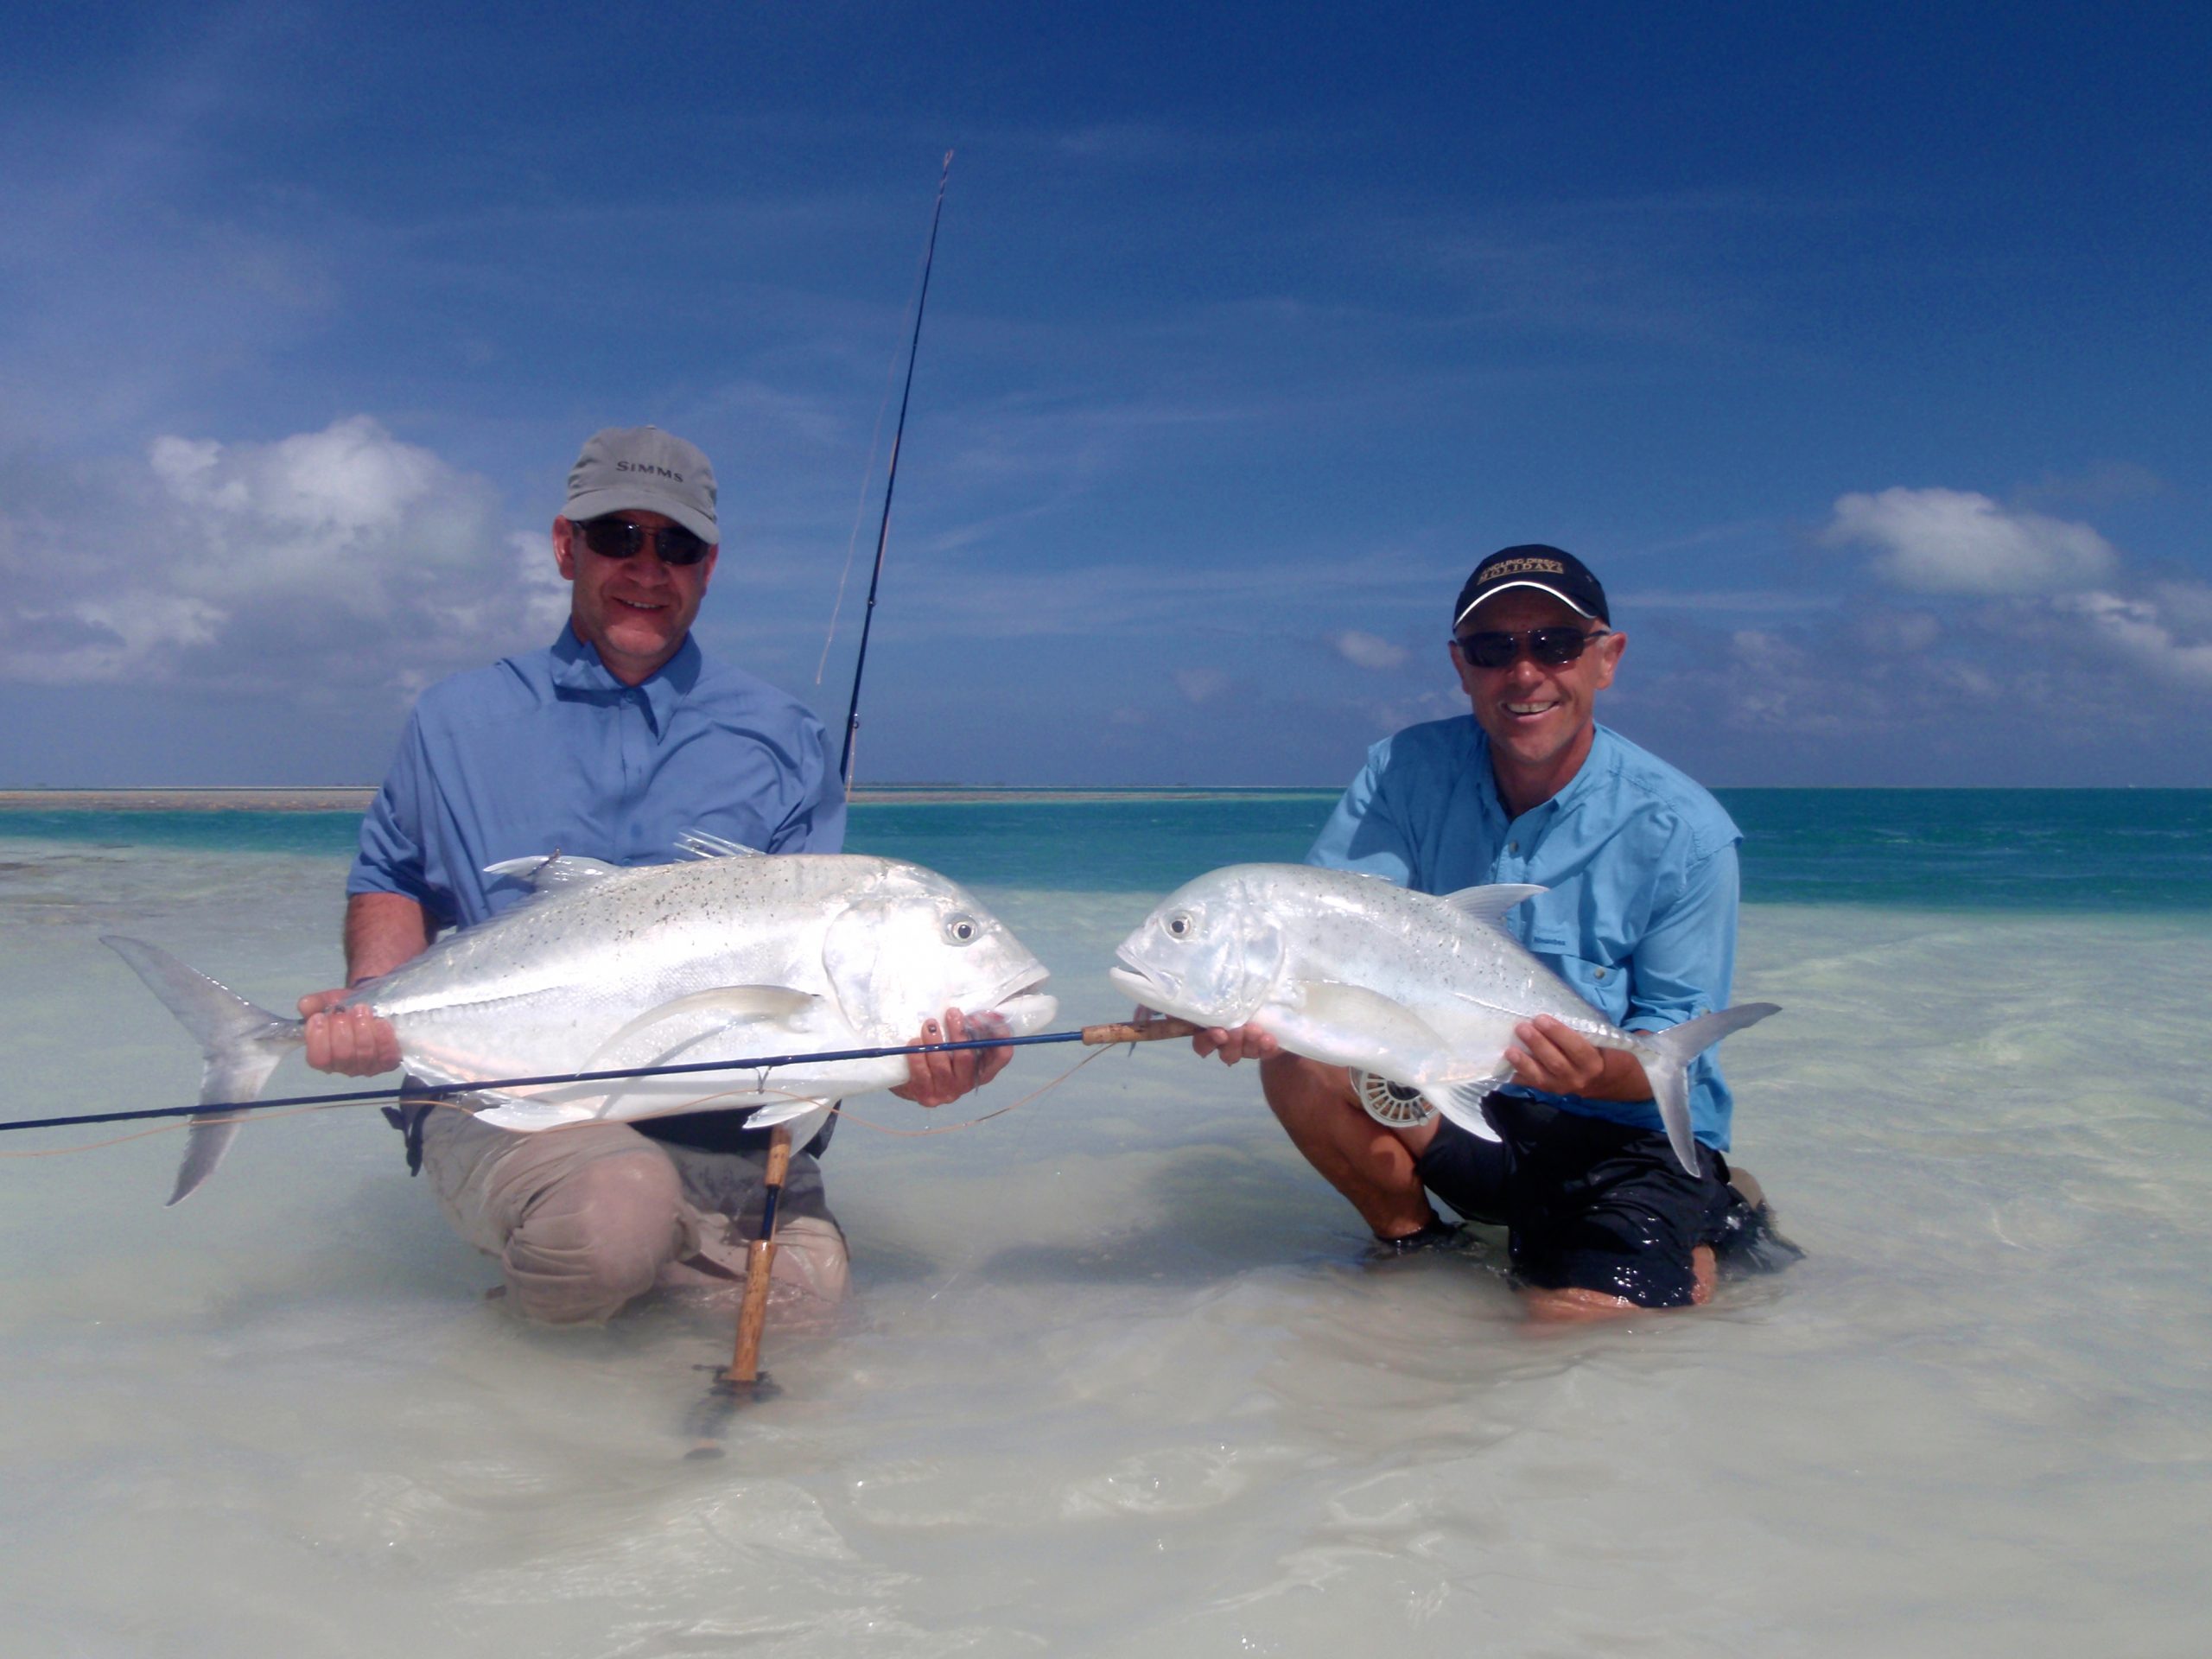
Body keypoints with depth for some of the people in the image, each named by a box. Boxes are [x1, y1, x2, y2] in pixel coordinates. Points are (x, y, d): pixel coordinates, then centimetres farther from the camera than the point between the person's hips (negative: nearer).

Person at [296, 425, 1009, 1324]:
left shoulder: (782, 741, 8)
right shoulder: (456, 722, 11)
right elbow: (391, 883, 20)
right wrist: (370, 1006, -2)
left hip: (730, 1130, 2)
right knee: (612, 1219, -34)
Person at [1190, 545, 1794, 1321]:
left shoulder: (1684, 833, -15)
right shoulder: (1405, 774, -8)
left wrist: (1599, 1069, -37)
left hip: (1633, 1131, -2)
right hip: (1462, 1108, 3)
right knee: (1297, 1056, -21)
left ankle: (1710, 1225, 8)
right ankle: (1413, 1243, 4)